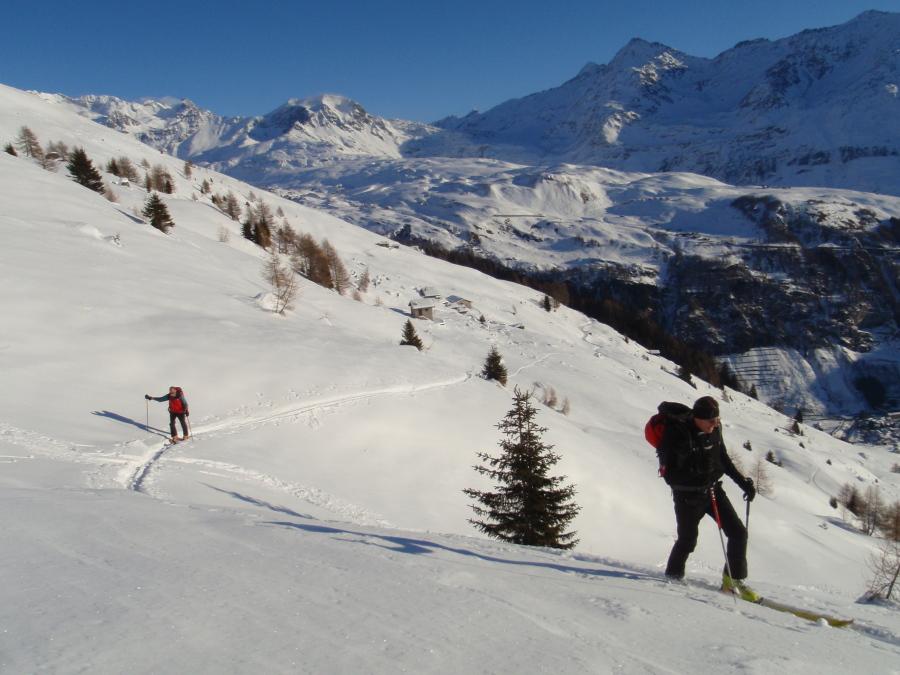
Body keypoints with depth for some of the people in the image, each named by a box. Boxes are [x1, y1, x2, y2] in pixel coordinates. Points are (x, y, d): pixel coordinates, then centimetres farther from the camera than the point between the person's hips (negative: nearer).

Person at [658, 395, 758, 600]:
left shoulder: (714, 429, -5)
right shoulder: (677, 434, -25)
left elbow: (724, 459, 12)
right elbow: (670, 475, -23)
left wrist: (743, 482, 9)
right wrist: (698, 476, -34)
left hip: (712, 489, 6)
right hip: (688, 496, -6)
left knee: (738, 532, 2)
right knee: (687, 540, 7)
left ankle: (734, 579, 20)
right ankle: (673, 576, 33)